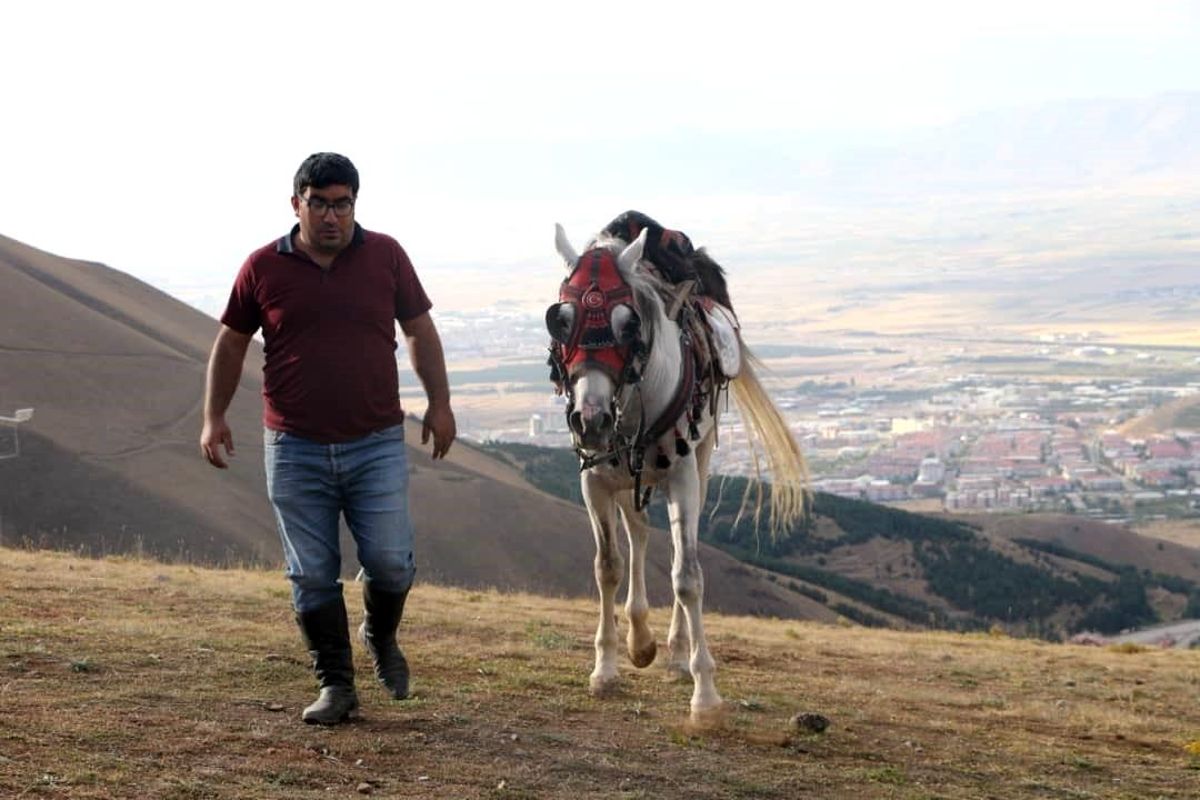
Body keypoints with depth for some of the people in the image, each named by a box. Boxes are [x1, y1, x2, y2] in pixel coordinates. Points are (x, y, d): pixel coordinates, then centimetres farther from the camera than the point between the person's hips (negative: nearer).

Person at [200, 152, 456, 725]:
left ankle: (381, 636, 29)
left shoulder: (385, 256, 2)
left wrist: (439, 404, 6)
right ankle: (336, 686, 15)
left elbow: (419, 330, 10)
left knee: (390, 561, -3)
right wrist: (214, 417, 5)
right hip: (294, 450, 0)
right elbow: (230, 343, 10)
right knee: (312, 576, 3)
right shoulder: (263, 267, 1)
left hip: (376, 444, 0)